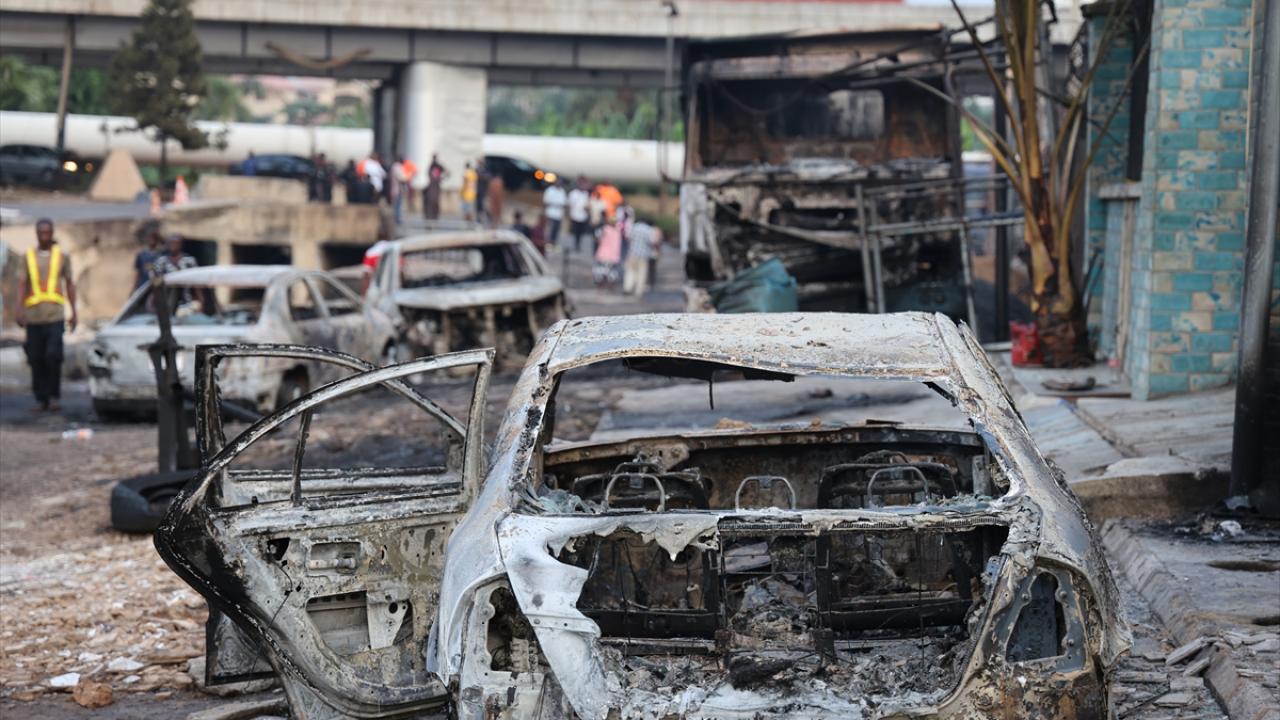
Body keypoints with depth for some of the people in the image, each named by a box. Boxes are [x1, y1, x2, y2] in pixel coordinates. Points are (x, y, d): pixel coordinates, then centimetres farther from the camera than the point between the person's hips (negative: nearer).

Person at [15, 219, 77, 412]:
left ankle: (54, 396, -1)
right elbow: (22, 283, 2)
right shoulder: (28, 256, 9)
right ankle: (41, 399, 12)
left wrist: (73, 312, 12)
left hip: (55, 314, -1)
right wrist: (18, 309, -11)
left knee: (53, 355, -14)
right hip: (33, 315, 1)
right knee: (36, 359, 2)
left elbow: (69, 284, 14)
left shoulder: (62, 256, 9)